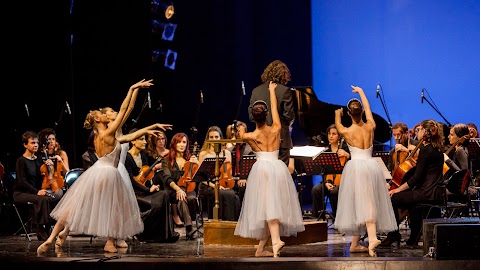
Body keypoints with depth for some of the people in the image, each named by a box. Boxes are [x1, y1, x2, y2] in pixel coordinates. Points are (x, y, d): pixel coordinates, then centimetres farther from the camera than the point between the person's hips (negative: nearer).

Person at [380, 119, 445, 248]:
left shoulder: (426, 150, -14)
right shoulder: (437, 149, 14)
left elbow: (417, 177, -16)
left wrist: (398, 189, -8)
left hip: (428, 193, -10)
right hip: (437, 192, 10)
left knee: (392, 198, -3)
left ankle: (393, 234, 7)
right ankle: (414, 238, 32)